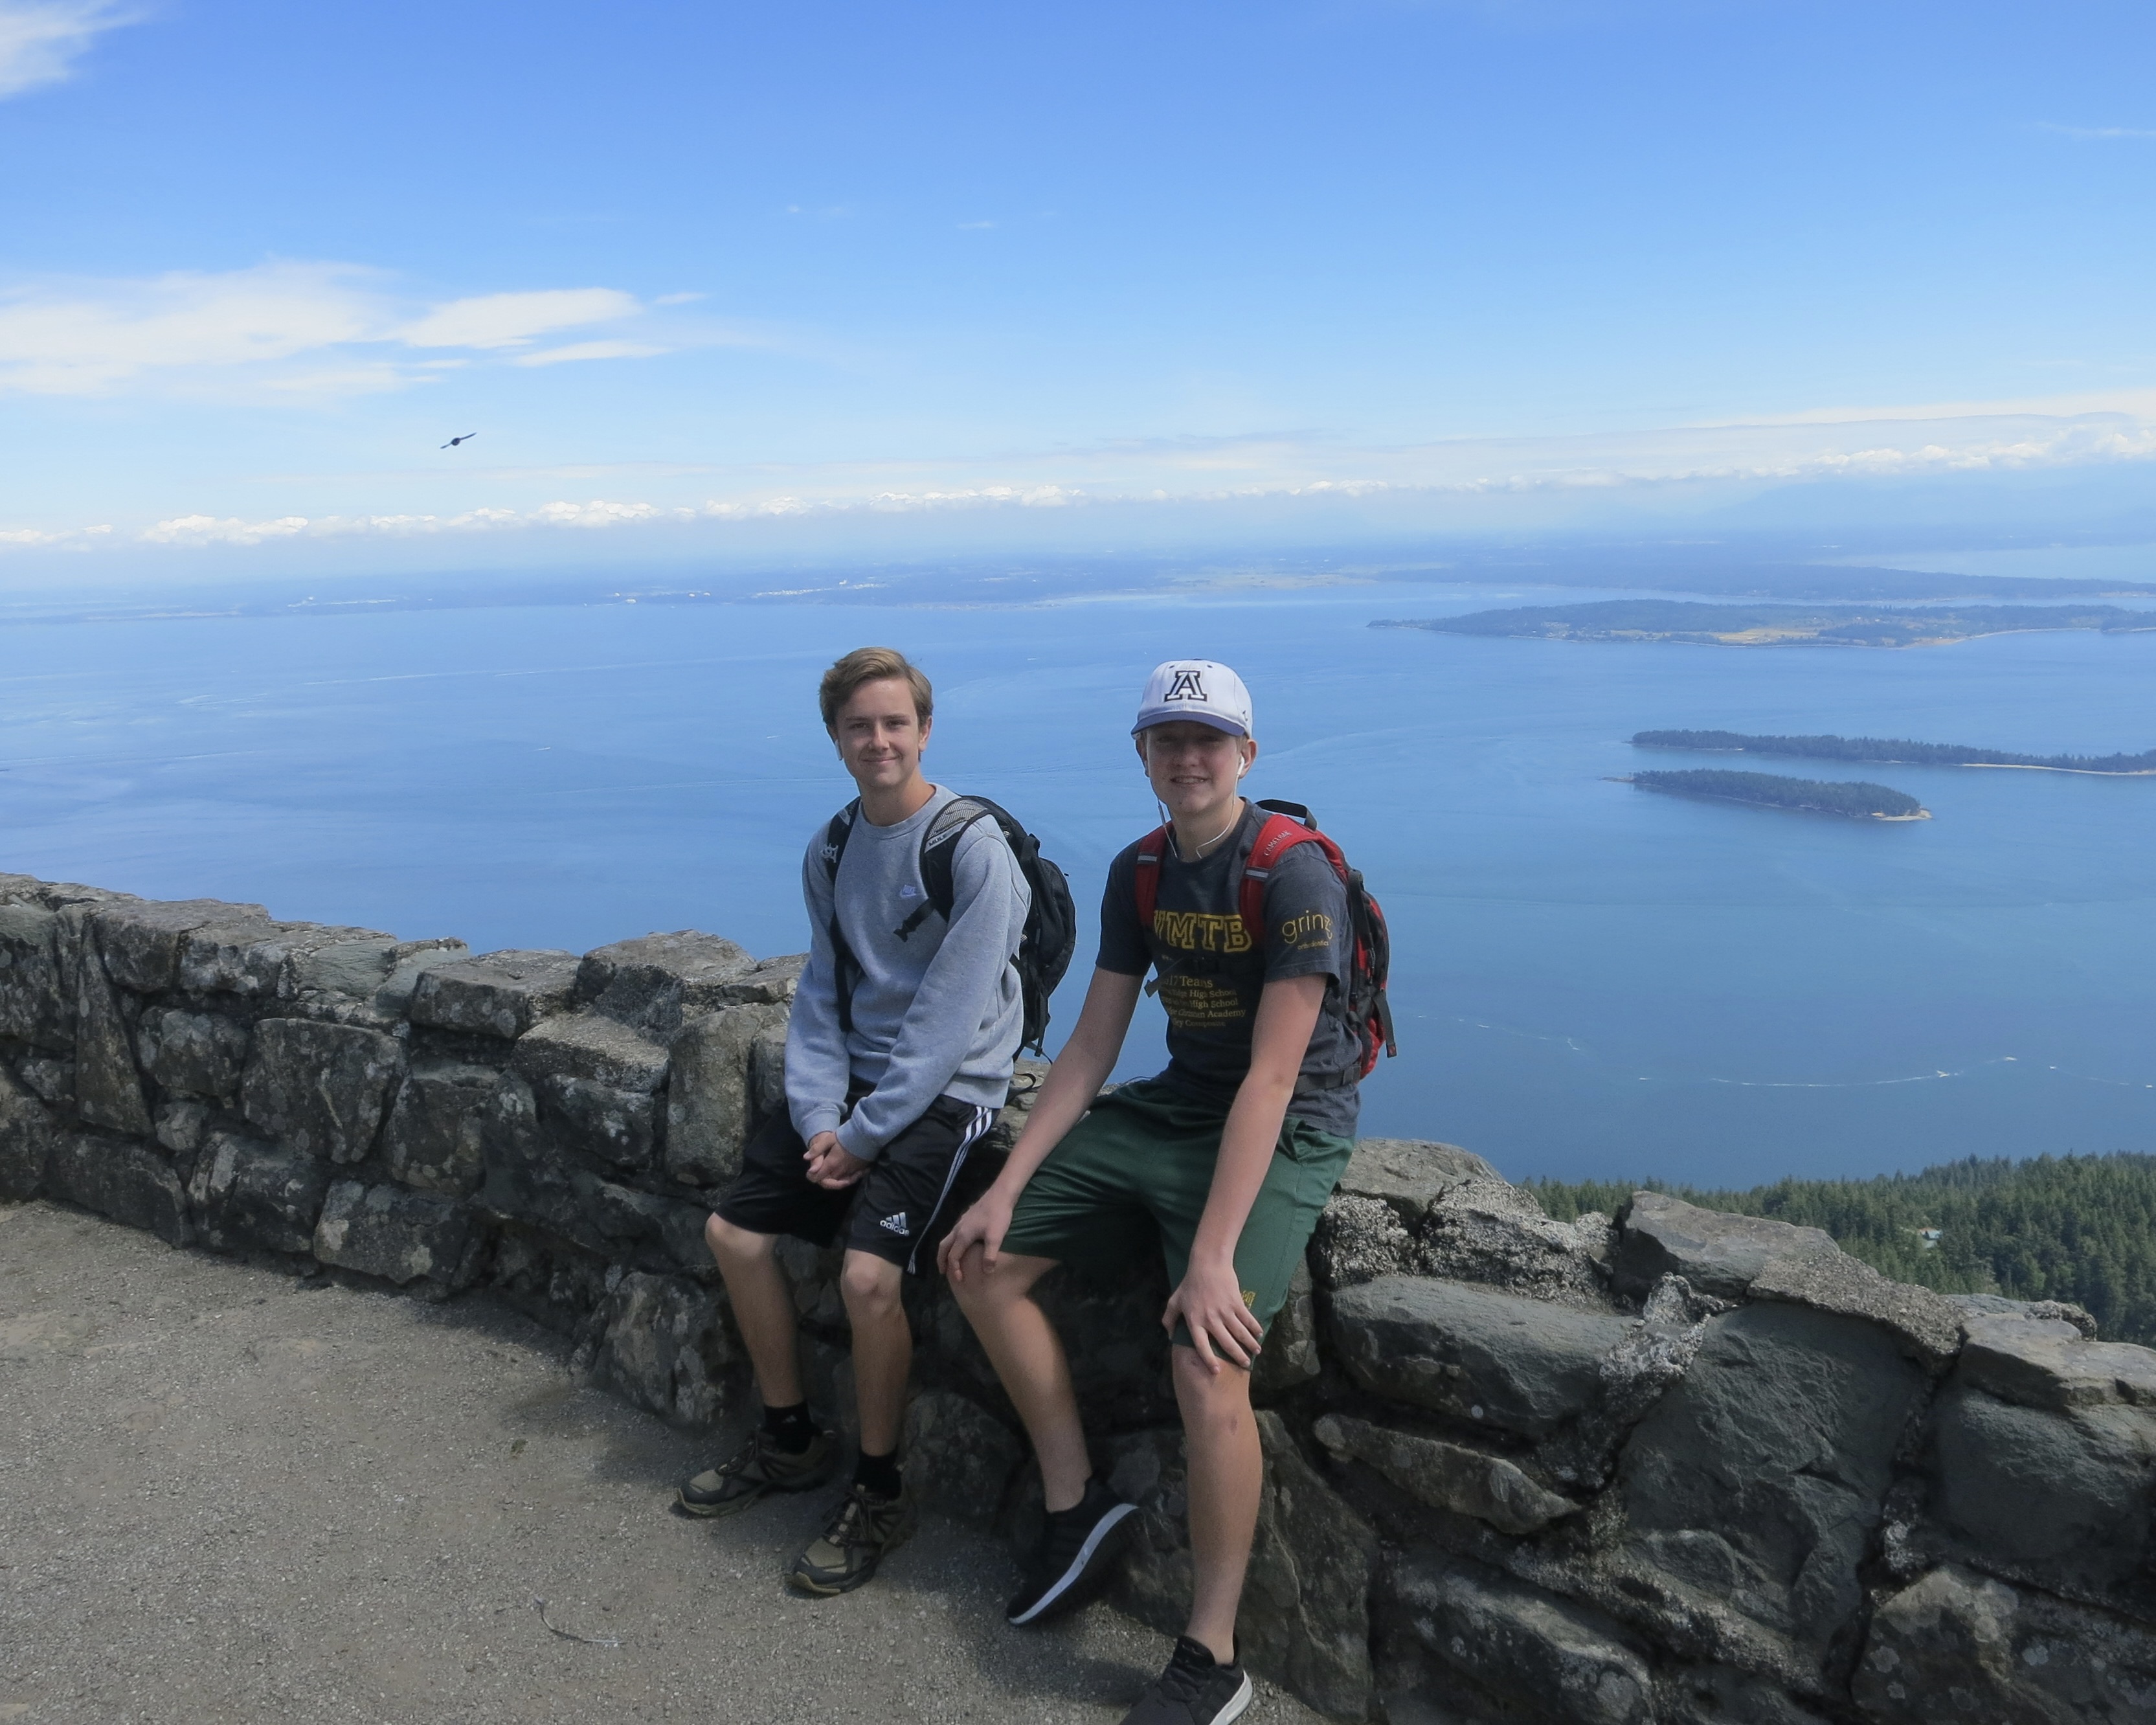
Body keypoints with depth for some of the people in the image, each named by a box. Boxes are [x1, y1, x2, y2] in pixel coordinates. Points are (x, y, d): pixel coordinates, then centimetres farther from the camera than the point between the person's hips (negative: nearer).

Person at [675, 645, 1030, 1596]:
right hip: (850, 1086, 8)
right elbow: (822, 993, 7)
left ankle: (880, 1491, 2)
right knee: (734, 1231, 6)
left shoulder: (974, 848, -17)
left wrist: (865, 1133, -17)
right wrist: (818, 1114, -7)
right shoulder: (829, 851, 6)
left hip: (945, 1092, -7)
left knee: (868, 1274, -23)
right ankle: (790, 1441, 26)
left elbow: (947, 1019, -19)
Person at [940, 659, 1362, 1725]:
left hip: (1285, 1135, -8)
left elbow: (1270, 1077, -25)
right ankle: (1076, 1503, 15)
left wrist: (1212, 1256, -30)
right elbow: (1090, 1048, 5)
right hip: (1172, 1109, 8)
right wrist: (1005, 1190, -2)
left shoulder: (1295, 876, -19)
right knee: (981, 1262, 2)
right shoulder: (1141, 872, 4)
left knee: (1208, 1367, -28)